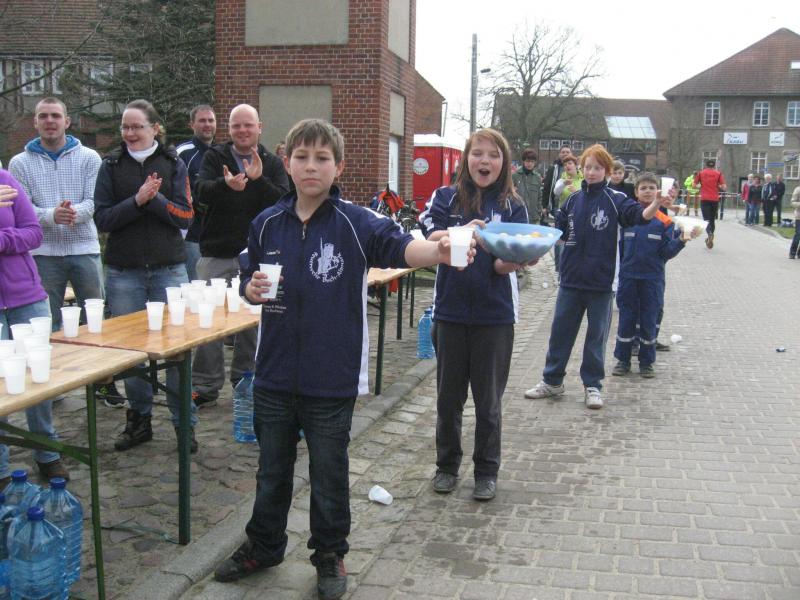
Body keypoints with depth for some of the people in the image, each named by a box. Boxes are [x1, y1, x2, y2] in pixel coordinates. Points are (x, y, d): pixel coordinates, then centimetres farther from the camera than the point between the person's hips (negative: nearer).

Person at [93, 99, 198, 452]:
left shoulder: (173, 164, 5)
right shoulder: (111, 166, 6)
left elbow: (186, 216, -2)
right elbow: (102, 219, -2)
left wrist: (154, 199, -16)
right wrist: (137, 200, -15)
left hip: (168, 270, -1)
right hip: (123, 273, 1)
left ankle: (184, 422, 11)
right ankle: (139, 420, 22)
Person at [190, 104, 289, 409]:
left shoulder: (272, 163, 6)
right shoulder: (215, 157, 4)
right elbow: (201, 192, -13)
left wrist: (259, 179, -25)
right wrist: (226, 185, -34)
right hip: (215, 254, 0)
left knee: (251, 321, 8)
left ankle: (244, 380, 22)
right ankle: (205, 386, 10)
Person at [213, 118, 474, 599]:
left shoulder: (355, 222, -12)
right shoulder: (267, 223, 0)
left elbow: (399, 245, -29)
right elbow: (249, 280, 12)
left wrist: (437, 251, -50)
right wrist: (253, 289, -12)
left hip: (333, 378, -3)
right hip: (275, 374, 4)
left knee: (329, 476, 13)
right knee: (272, 470, 21)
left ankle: (330, 555, 35)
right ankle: (264, 546, 42)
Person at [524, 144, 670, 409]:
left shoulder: (615, 199, -6)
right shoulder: (573, 200, 6)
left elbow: (639, 215, -23)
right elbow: (560, 234, 13)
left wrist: (657, 205, -42)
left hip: (600, 281, -4)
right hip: (571, 278, 4)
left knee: (597, 335, 8)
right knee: (560, 330, 11)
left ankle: (592, 385, 21)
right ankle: (552, 381, 25)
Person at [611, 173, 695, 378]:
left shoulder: (664, 221, -2)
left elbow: (666, 253, -3)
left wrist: (680, 241, -19)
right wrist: (616, 272, -2)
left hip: (653, 279, 0)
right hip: (628, 277, 1)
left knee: (649, 321, 6)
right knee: (626, 319, 6)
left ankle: (646, 362, 20)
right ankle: (622, 360, 19)